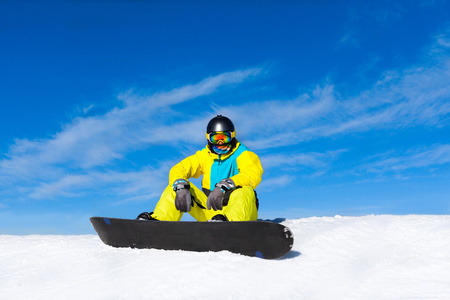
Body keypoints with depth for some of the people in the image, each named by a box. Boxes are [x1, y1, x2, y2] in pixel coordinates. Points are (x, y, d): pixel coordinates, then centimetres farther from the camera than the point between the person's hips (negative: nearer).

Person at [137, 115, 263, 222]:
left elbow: (253, 174, -24)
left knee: (246, 191, -35)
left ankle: (225, 222, -61)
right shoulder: (203, 156, 10)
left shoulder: (244, 155, -3)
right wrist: (181, 187, -26)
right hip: (210, 211, 4)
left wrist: (223, 187, -40)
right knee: (177, 186, -8)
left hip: (239, 211, -3)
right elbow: (178, 169, -2)